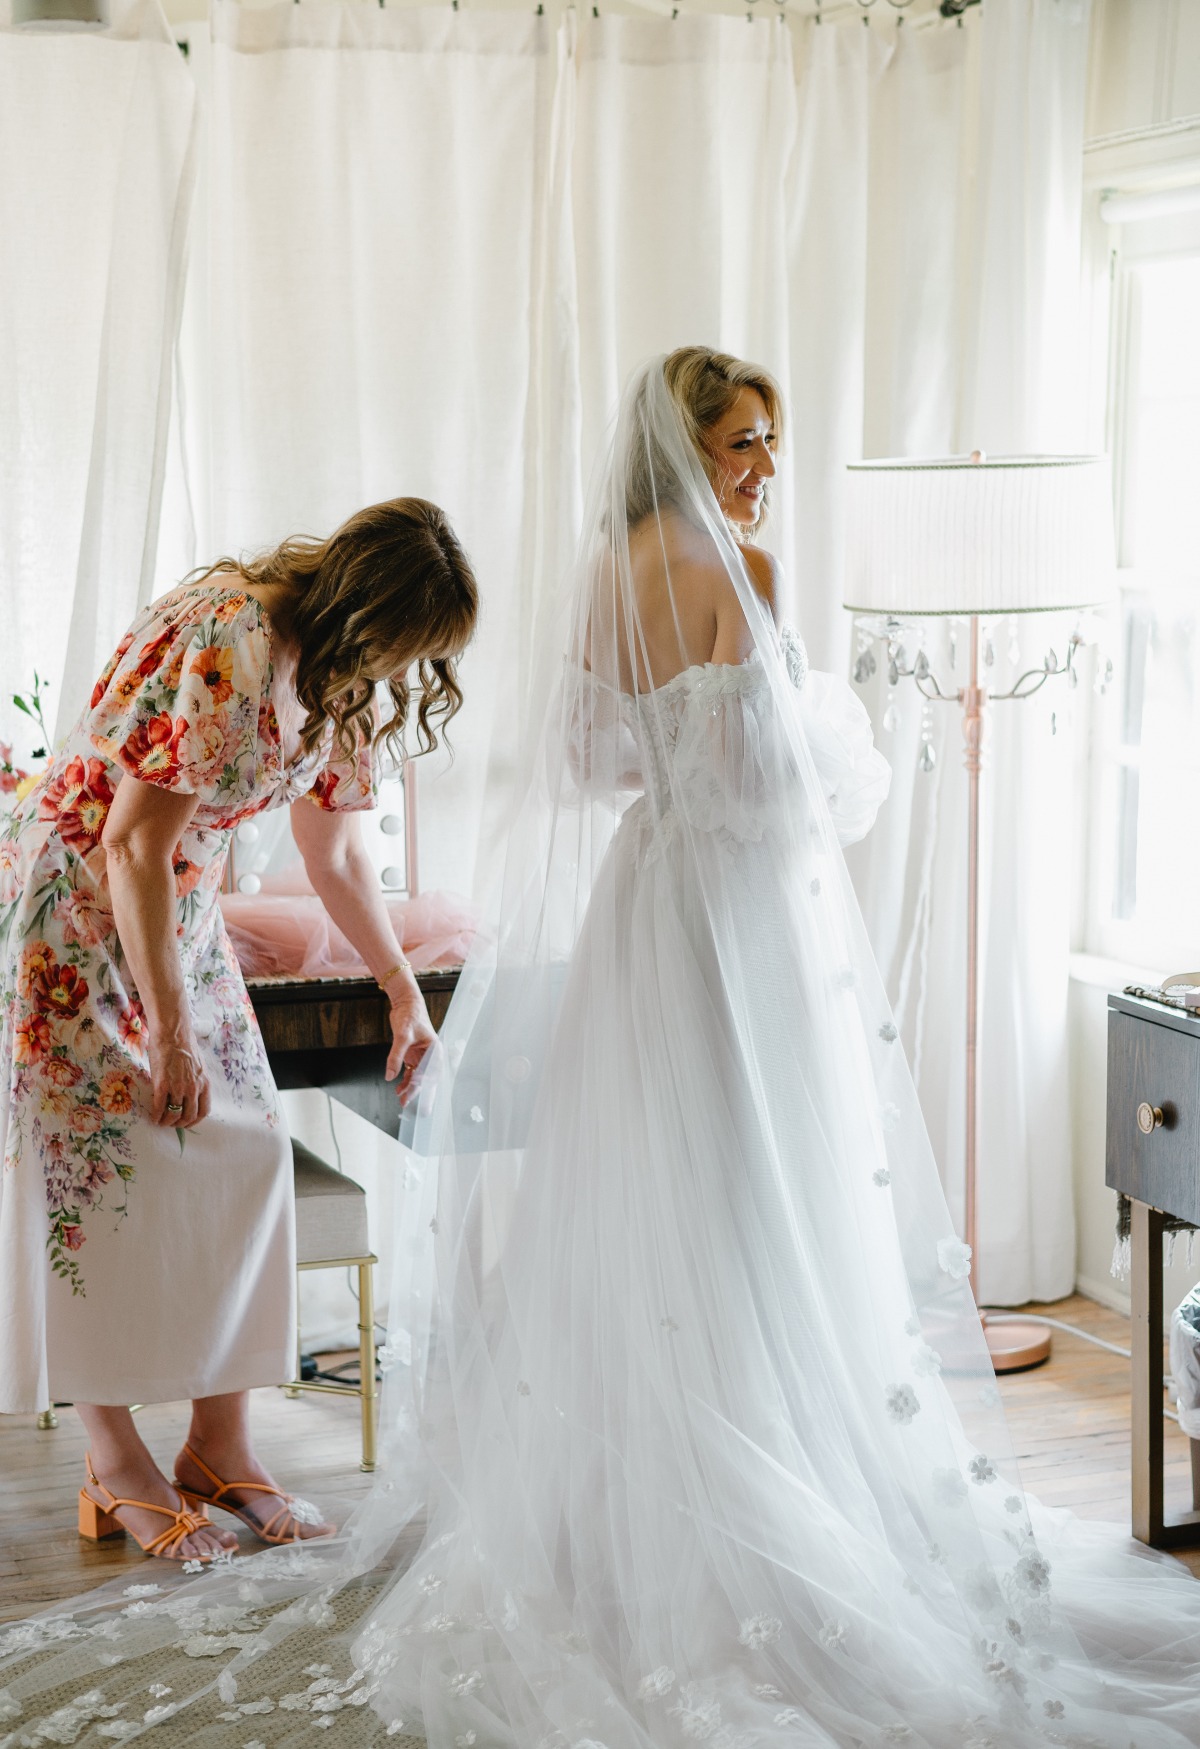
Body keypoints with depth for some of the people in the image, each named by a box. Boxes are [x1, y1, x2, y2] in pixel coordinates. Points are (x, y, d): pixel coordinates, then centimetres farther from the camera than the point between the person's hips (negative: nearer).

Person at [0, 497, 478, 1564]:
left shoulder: (336, 679, 1)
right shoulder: (221, 646, -27)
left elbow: (336, 853, 15)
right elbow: (134, 846, -26)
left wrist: (405, 990, 18)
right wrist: (170, 1031, -21)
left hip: (181, 908, 8)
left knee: (243, 1148, 0)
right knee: (107, 1159, -7)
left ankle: (221, 1446, 8)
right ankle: (116, 1469, 3)